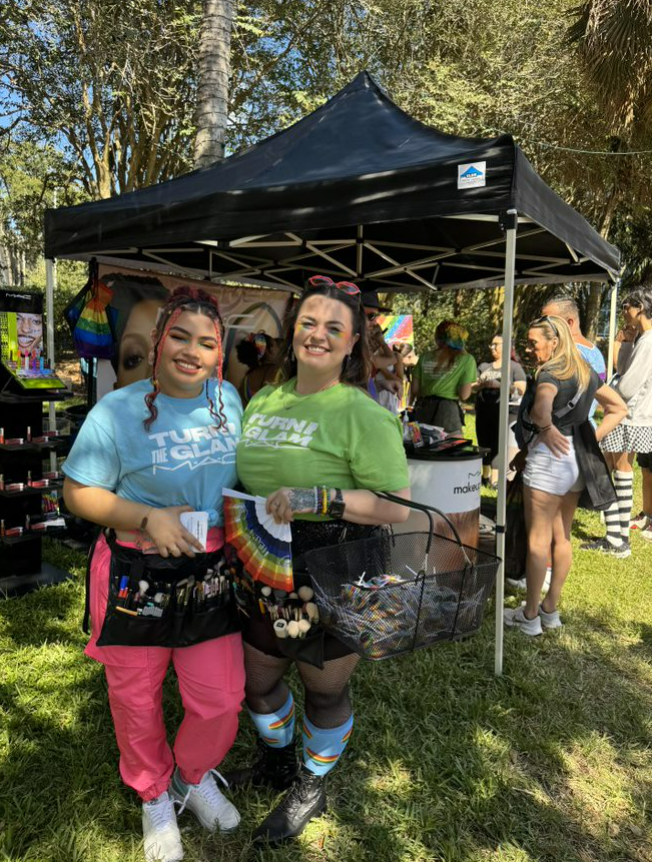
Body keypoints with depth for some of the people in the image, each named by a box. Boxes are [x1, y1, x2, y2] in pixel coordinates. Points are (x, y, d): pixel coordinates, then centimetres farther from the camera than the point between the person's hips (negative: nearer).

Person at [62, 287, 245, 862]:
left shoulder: (228, 399, 1)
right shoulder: (119, 410, -12)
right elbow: (78, 492, -8)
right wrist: (148, 518, -20)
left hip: (210, 574, 3)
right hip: (136, 575, -3)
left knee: (222, 701, 9)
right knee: (137, 701, 16)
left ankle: (194, 776, 44)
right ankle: (154, 797, 47)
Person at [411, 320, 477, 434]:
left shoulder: (425, 356, 7)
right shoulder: (466, 359, -1)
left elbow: (414, 390, 7)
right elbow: (464, 395, -5)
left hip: (422, 410, 4)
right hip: (447, 411, -4)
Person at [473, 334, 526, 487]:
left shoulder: (514, 367, 0)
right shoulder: (484, 366, 14)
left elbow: (521, 390, -9)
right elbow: (471, 387, 10)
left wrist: (499, 385, -19)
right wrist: (481, 385, -12)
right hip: (483, 412, 5)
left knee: (499, 446, -10)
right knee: (484, 445, 10)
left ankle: (495, 479, -6)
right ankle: (485, 476, 23)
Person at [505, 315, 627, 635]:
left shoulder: (550, 374, -14)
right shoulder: (585, 372, 12)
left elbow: (541, 409, -37)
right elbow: (618, 408, 18)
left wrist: (546, 430, -18)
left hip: (549, 458, -9)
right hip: (576, 460, 9)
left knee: (538, 539, 1)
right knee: (562, 537, 15)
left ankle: (530, 616, 12)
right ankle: (550, 609, 27)